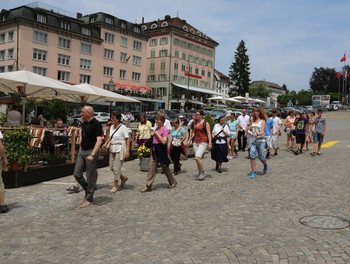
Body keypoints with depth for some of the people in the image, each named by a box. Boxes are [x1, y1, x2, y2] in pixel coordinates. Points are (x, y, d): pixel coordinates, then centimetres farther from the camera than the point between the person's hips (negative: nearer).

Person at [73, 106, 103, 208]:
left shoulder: (96, 124, -15)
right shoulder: (84, 123, 11)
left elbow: (99, 140, -23)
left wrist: (92, 155, -32)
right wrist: (80, 149, 20)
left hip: (91, 152, -8)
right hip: (82, 151, 8)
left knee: (90, 177, 0)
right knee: (77, 174, 7)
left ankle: (89, 199, 11)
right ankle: (88, 190, 27)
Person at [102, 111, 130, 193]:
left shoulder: (123, 127, -11)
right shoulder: (112, 126, 10)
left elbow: (127, 139, -12)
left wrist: (127, 150, -18)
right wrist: (105, 143, 3)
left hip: (120, 149, -8)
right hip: (112, 148, 8)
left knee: (116, 167, -4)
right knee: (111, 167, 9)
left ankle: (115, 186, 8)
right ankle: (123, 178, 32)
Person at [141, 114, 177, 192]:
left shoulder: (165, 129, -13)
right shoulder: (157, 128, 11)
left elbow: (164, 141, -23)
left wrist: (157, 133, -19)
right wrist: (153, 133, 6)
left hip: (161, 150, -7)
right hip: (154, 149, 7)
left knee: (165, 167, 7)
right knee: (151, 168, 0)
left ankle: (173, 182, 28)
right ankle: (148, 186, 2)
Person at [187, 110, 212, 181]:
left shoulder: (205, 123, -6)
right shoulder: (195, 123, 13)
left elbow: (209, 134, -9)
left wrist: (210, 143, -16)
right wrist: (189, 140, 20)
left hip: (203, 142, -7)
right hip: (196, 142, 7)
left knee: (197, 157, -21)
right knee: (197, 159, 7)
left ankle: (202, 172, -6)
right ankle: (200, 173, 18)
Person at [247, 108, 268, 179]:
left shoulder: (262, 121, 1)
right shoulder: (253, 120, 13)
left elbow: (262, 132, -10)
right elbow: (250, 129, 14)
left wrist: (257, 134, -29)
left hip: (261, 141, -3)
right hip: (253, 140, 3)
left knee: (261, 156, 2)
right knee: (252, 155, -11)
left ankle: (265, 165, 37)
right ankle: (254, 172, -6)